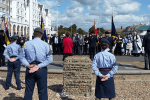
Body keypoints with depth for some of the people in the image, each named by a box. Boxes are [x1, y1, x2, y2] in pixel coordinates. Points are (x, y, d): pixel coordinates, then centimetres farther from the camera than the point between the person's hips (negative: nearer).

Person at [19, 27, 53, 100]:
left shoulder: (27, 44, 2)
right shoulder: (45, 45, -3)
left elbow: (22, 56, 0)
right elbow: (49, 58, -9)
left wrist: (27, 65, -9)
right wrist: (39, 66, -11)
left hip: (29, 69, 2)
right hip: (42, 70, -2)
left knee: (28, 91, 10)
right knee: (42, 91, 6)